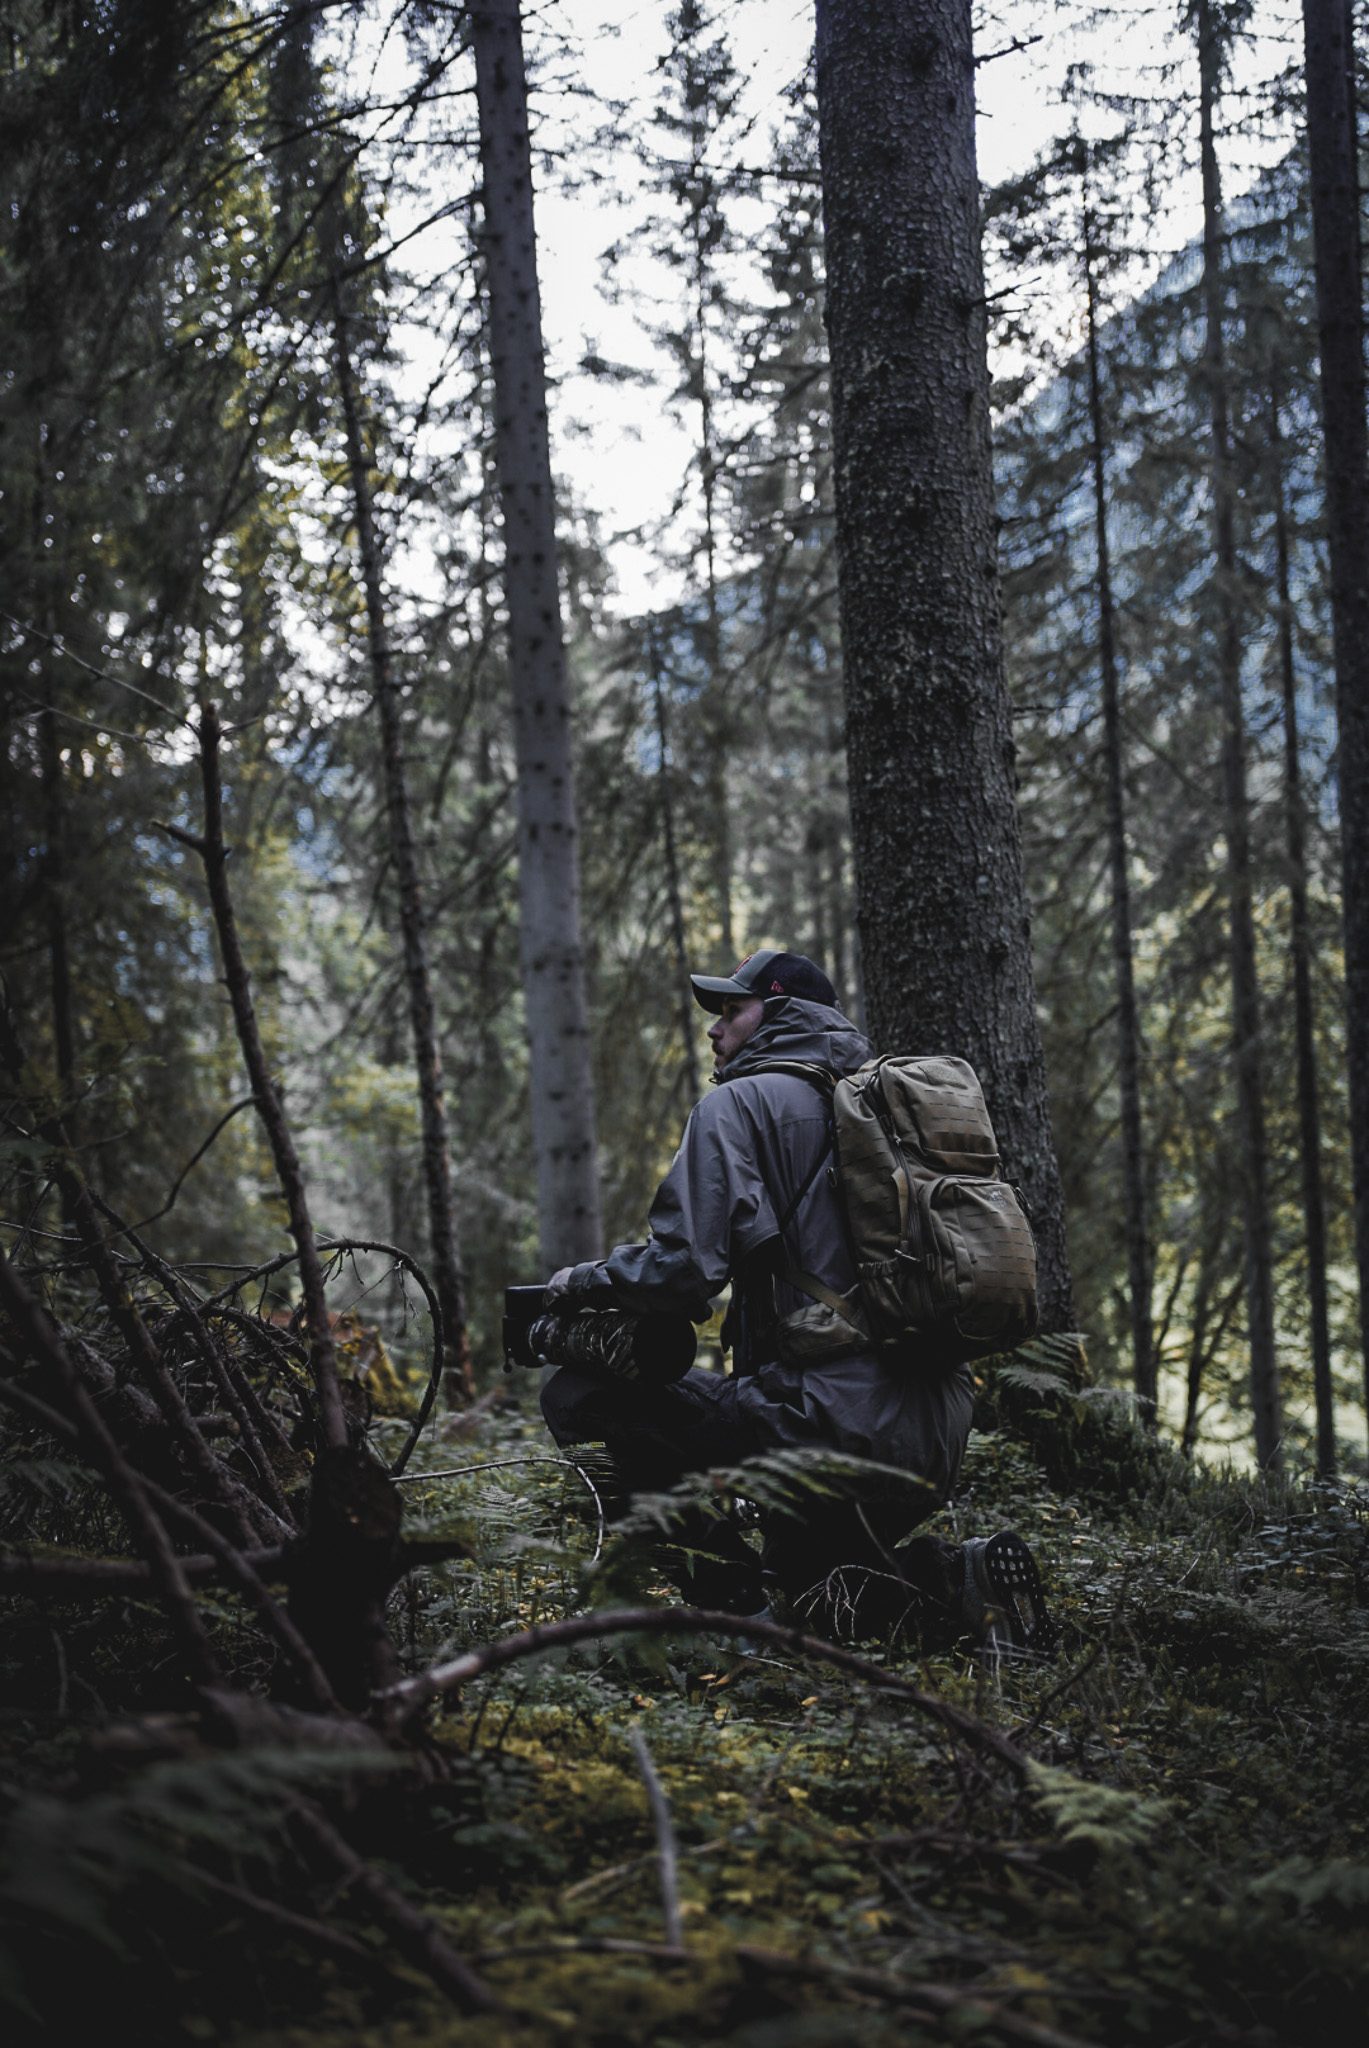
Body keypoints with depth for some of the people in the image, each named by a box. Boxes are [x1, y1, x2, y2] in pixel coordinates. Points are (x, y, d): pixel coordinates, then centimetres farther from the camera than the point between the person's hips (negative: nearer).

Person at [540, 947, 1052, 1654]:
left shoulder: (738, 1103, -4)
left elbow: (682, 1267, -14)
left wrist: (579, 1283, 4)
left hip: (835, 1427, -9)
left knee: (580, 1392, -1)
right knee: (802, 1576, 31)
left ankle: (740, 1605, -4)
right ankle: (957, 1576, 5)